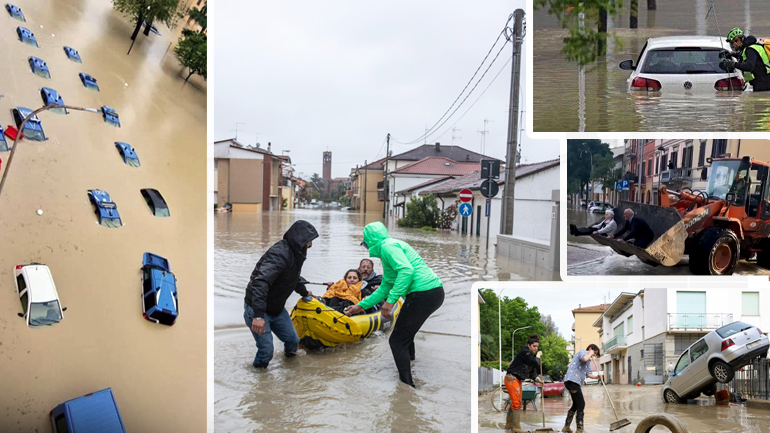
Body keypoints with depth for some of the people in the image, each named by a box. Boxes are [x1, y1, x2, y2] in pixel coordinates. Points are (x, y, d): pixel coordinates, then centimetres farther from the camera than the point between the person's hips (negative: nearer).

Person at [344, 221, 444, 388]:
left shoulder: (387, 246, -6)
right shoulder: (387, 249, 25)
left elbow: (406, 270, -23)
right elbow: (385, 288, 31)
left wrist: (391, 300, -24)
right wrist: (361, 306, 35)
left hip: (424, 293, -10)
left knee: (397, 341, -2)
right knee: (405, 335, 27)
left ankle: (407, 385, -3)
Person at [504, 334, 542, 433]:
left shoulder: (530, 355, 16)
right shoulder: (524, 352, -14)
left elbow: (532, 370, 18)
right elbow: (535, 364, -19)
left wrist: (536, 378, 4)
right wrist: (538, 356, -3)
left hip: (517, 380, 10)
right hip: (511, 378, -10)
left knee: (515, 402, 14)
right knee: (517, 403, -11)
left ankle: (509, 425, 24)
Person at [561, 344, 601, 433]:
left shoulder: (588, 361, 27)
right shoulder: (582, 352, -3)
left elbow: (589, 373, 16)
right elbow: (584, 358, -28)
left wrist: (596, 376, -3)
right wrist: (590, 353, -8)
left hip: (575, 383, 11)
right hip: (572, 381, -11)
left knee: (576, 405, 18)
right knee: (581, 404, -8)